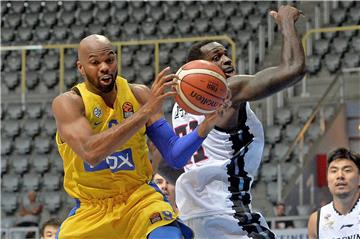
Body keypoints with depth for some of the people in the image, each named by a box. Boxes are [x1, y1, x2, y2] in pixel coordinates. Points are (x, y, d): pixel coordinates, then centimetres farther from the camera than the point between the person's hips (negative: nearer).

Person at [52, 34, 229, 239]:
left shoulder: (139, 95, -4)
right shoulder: (68, 103, -14)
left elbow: (175, 157, -6)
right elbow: (91, 153, -34)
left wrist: (205, 126, -26)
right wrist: (146, 110, -37)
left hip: (139, 198, 0)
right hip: (91, 210, 0)